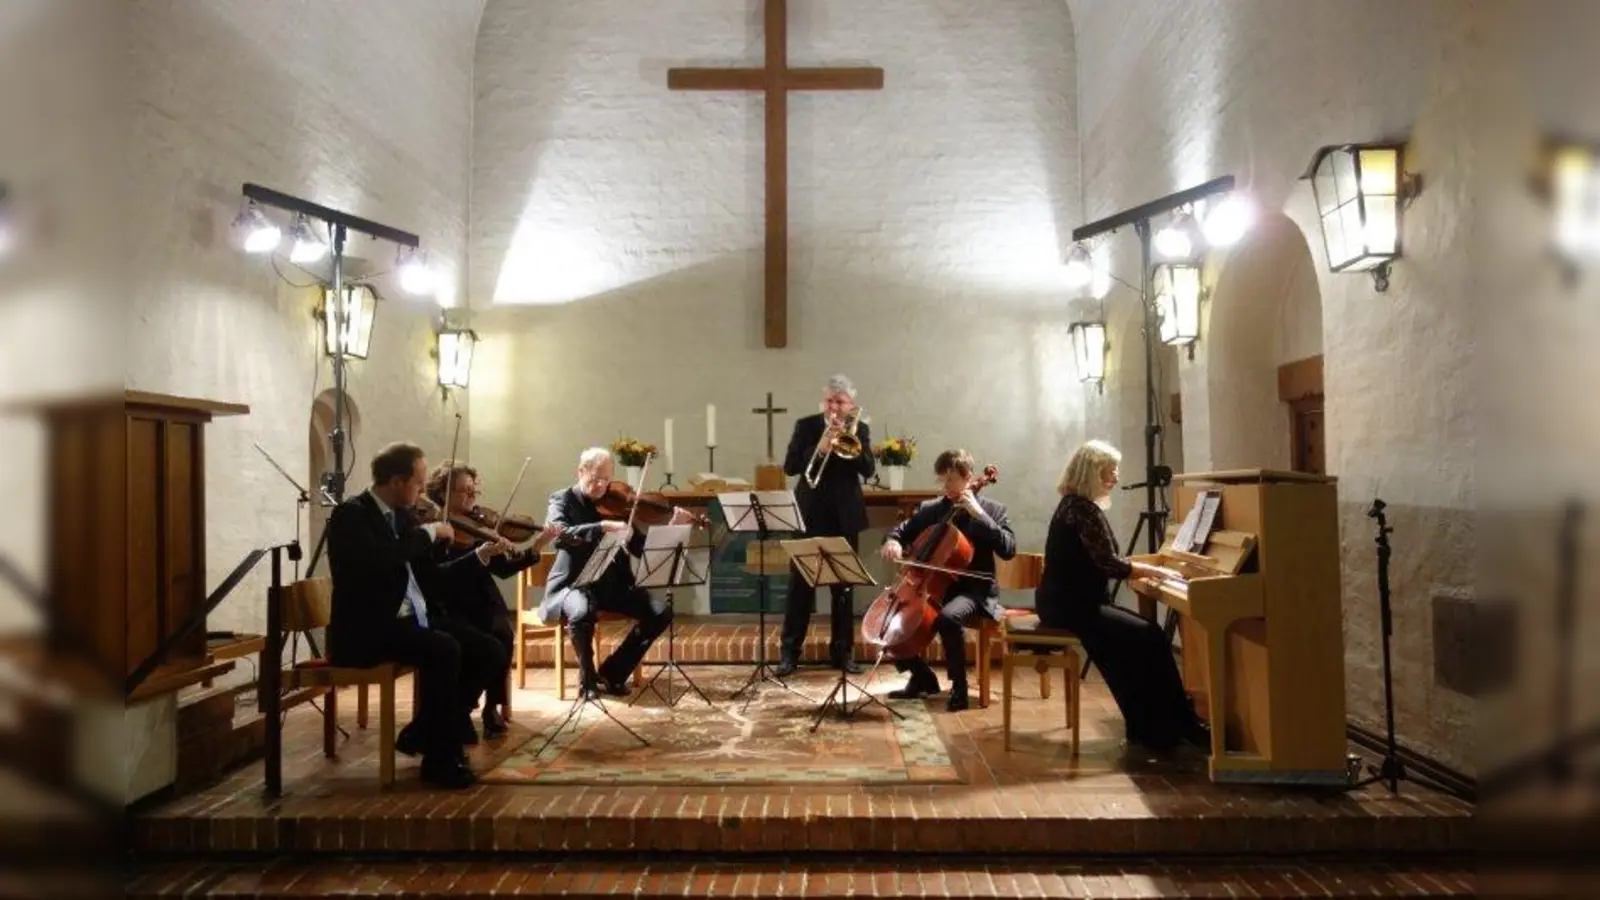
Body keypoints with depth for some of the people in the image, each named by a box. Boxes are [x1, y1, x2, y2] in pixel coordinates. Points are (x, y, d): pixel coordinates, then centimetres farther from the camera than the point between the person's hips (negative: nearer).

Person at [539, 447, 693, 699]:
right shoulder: (563, 500, 0)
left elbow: (642, 548, 5)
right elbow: (560, 533, -23)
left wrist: (672, 528, -11)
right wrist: (603, 527, -35)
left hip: (613, 584, 5)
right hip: (573, 583, -4)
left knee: (661, 613, -15)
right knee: (583, 613, -37)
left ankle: (612, 673, 2)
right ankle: (587, 678, -9)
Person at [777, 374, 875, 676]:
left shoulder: (859, 429, 4)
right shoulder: (805, 425, 1)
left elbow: (867, 470, -7)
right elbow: (789, 467, -7)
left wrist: (845, 441, -18)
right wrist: (819, 449, -20)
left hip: (844, 516, 1)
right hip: (809, 514, -1)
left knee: (844, 586, 7)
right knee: (800, 584, 0)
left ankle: (842, 651, 17)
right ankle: (789, 652, 6)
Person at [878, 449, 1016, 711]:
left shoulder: (992, 509, -2)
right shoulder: (930, 509, 9)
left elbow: (1008, 549, -15)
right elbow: (903, 530, 17)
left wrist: (979, 515, -21)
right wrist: (892, 540, -7)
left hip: (975, 590, -5)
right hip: (934, 587, 6)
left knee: (948, 617, -37)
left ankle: (959, 686, -15)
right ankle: (923, 678, 10)